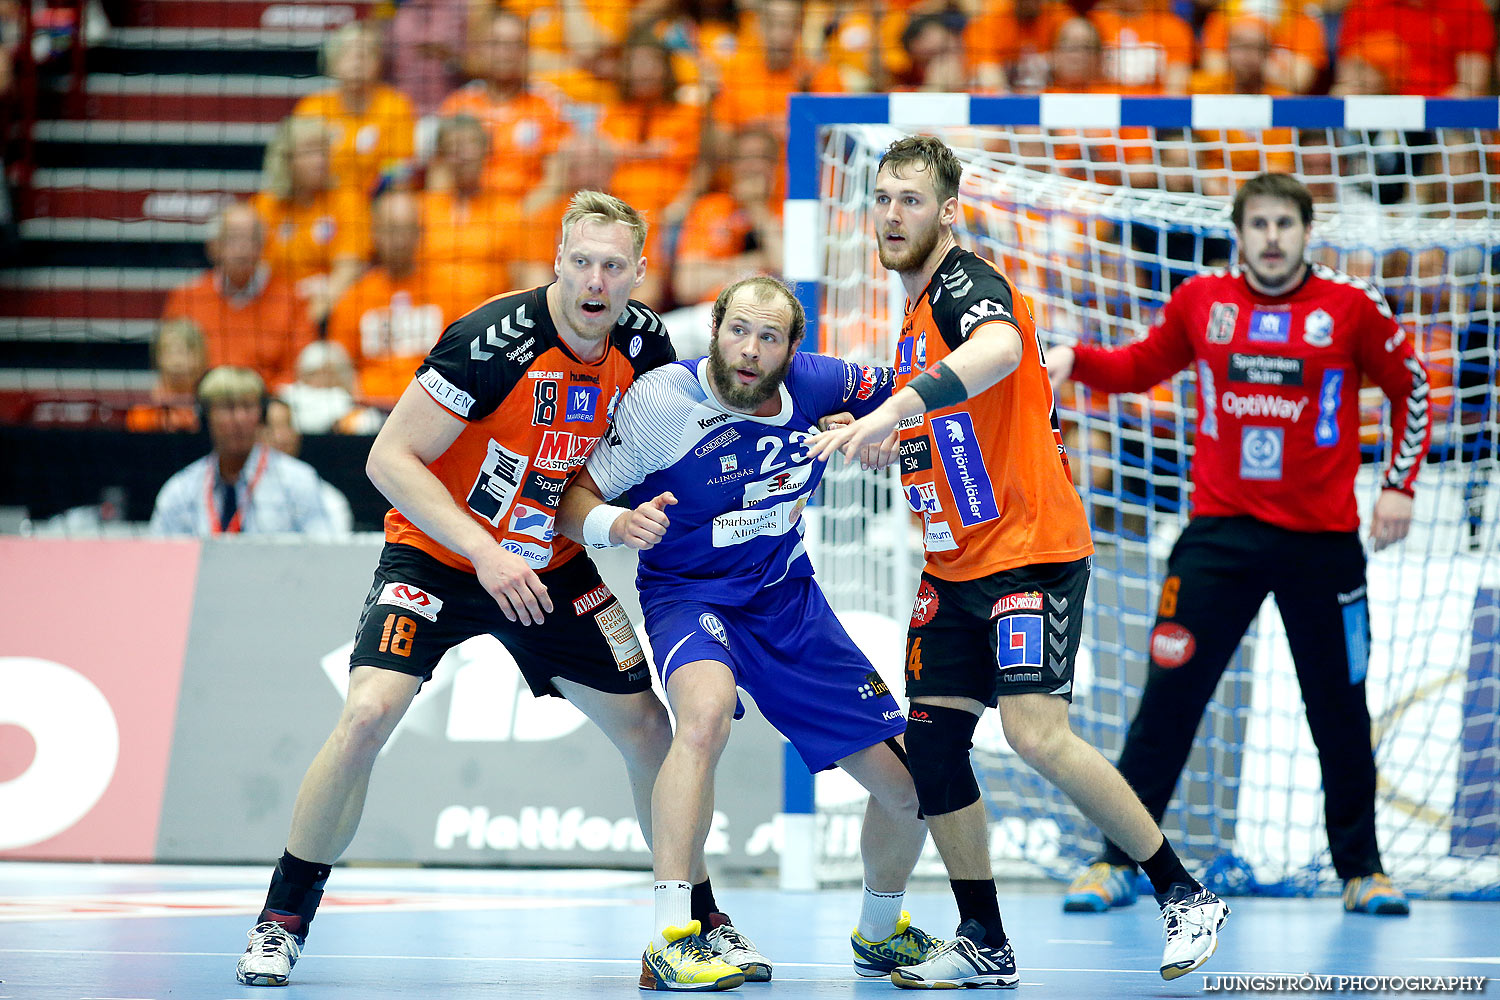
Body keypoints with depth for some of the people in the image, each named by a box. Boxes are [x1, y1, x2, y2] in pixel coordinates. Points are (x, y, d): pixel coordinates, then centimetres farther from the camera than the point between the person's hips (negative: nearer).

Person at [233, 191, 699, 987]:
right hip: (436, 554, -5)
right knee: (369, 713, -24)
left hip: (551, 566, 5)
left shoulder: (641, 341, -9)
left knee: (648, 730, 5)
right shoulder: (495, 339, -26)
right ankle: (283, 921, -9)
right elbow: (390, 458, -23)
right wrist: (485, 551, -28)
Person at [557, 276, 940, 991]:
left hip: (789, 599, 5)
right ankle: (669, 939, -38)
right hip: (690, 592, -4)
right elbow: (575, 500, -16)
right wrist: (615, 524, -35)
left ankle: (879, 932, 34)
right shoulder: (662, 401, -21)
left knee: (910, 784, 3)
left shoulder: (819, 385, -10)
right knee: (706, 711, -40)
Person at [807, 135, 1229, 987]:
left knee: (1037, 733, -19)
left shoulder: (967, 282, -13)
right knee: (932, 741, 3)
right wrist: (883, 441, 17)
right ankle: (985, 947, 12)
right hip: (957, 565, 9)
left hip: (1031, 551, -9)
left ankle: (1187, 898, -6)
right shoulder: (919, 309, 16)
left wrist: (890, 412, -48)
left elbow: (1000, 350, -39)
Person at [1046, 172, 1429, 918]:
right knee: (1168, 698, -3)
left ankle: (1360, 870, 21)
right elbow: (1142, 366, 18)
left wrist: (1399, 485, 1)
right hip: (1221, 534, 1)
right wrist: (1075, 360, 1)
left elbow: (1410, 387, 8)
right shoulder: (1200, 300, 2)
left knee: (1340, 710, 6)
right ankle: (1116, 863, 6)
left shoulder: (1350, 307, -3)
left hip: (1323, 540, 0)